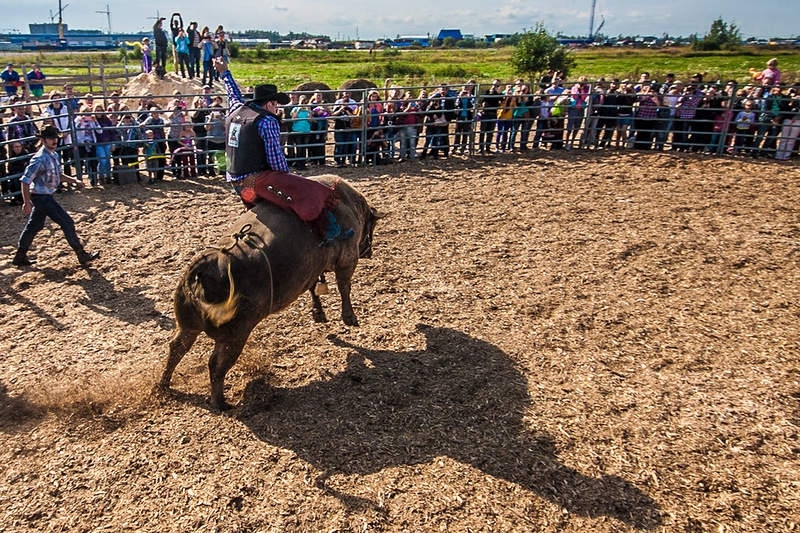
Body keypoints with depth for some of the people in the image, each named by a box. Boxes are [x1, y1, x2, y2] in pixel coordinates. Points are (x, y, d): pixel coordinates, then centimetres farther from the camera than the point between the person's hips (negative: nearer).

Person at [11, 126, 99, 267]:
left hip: (46, 196, 9)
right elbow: (25, 181, -22)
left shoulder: (55, 155, 4)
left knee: (34, 226, 18)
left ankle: (20, 257, 31)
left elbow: (57, 174, 20)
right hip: (41, 197, -9)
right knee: (67, 223, -6)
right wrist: (27, 203, -21)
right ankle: (83, 256, 1)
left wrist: (74, 180, 5)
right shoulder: (40, 159, -23)